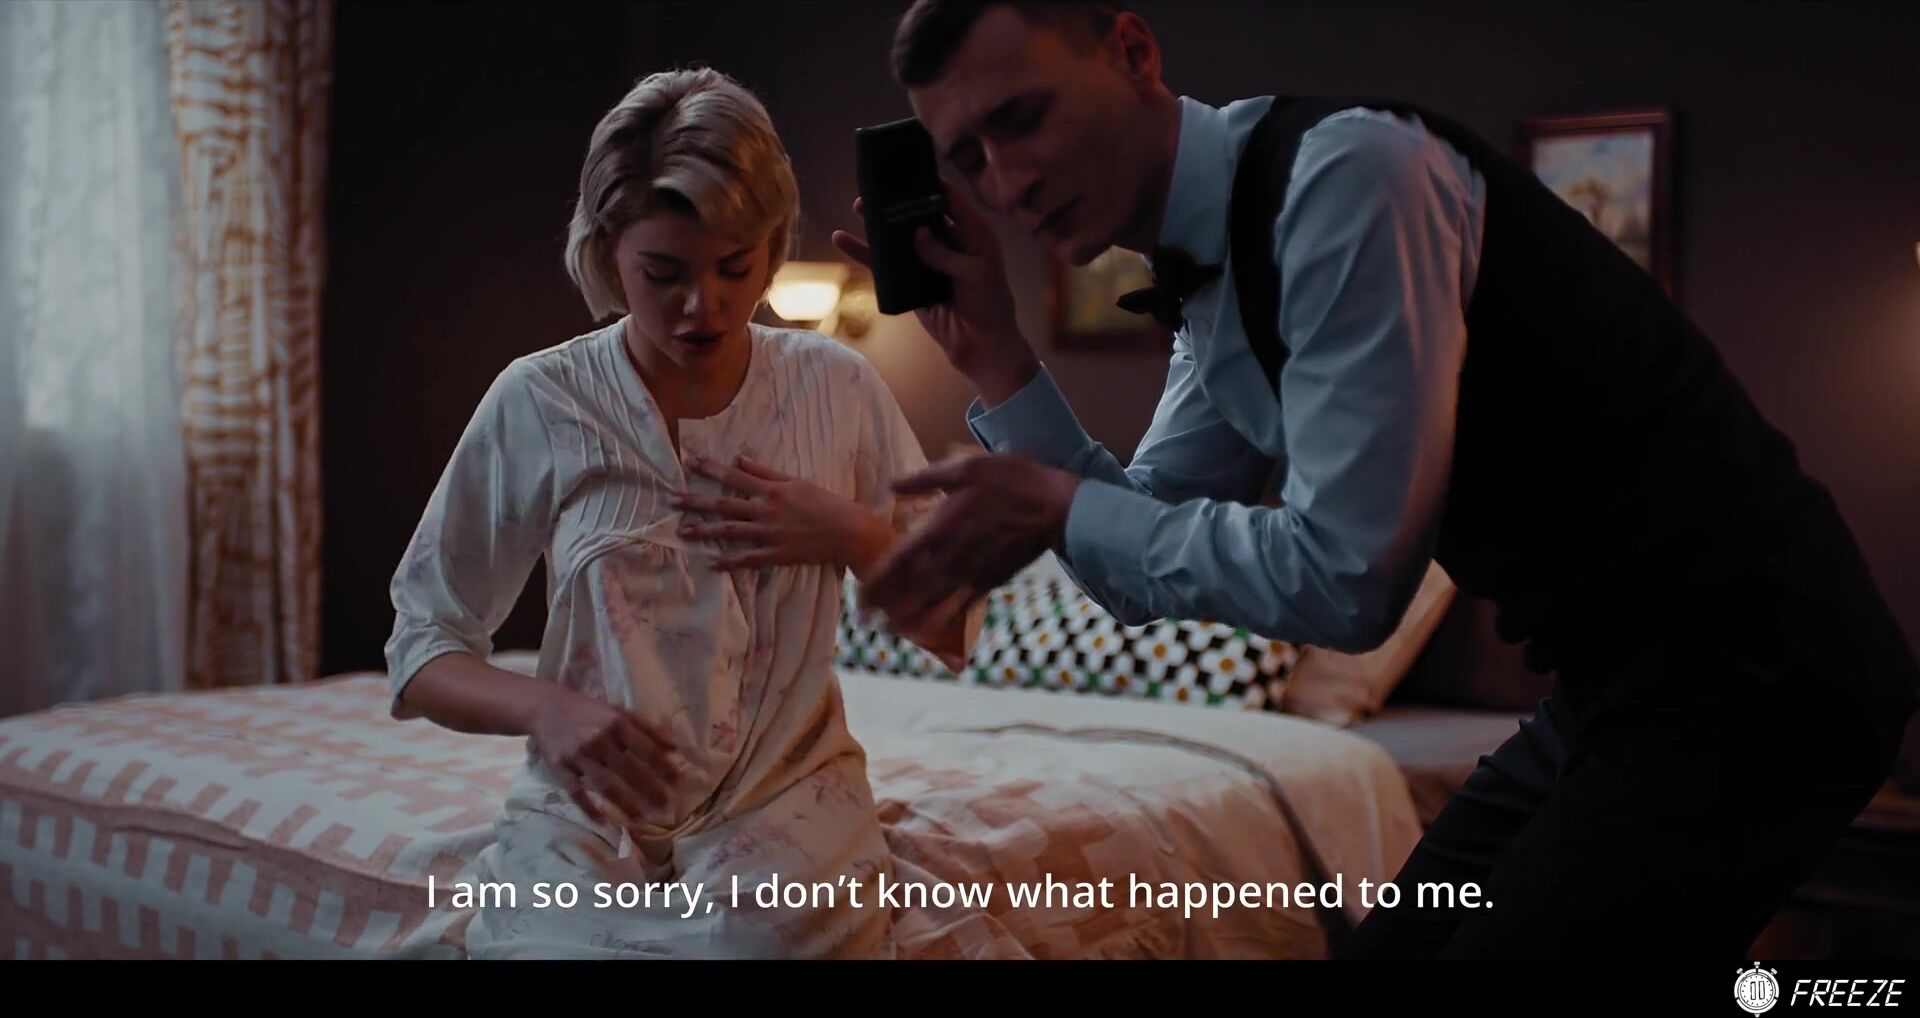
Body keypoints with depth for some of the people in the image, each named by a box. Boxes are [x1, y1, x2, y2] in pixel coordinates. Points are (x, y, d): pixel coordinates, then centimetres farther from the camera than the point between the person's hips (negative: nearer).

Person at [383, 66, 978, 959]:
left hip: (785, 810, 1)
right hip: (585, 825, 0)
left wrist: (851, 533, -12)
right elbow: (420, 652, 0)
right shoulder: (539, 403, -5)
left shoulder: (838, 390, -1)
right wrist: (543, 707, -19)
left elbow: (953, 627, 6)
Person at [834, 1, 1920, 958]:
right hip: (1627, 673, 9)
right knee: (1392, 943, 14)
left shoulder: (1346, 169, -21)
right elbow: (1146, 552, 11)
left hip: (1750, 669, -9)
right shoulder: (1204, 284, 7)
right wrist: (995, 354, 1)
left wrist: (1058, 508, -13)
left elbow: (1346, 577, -24)